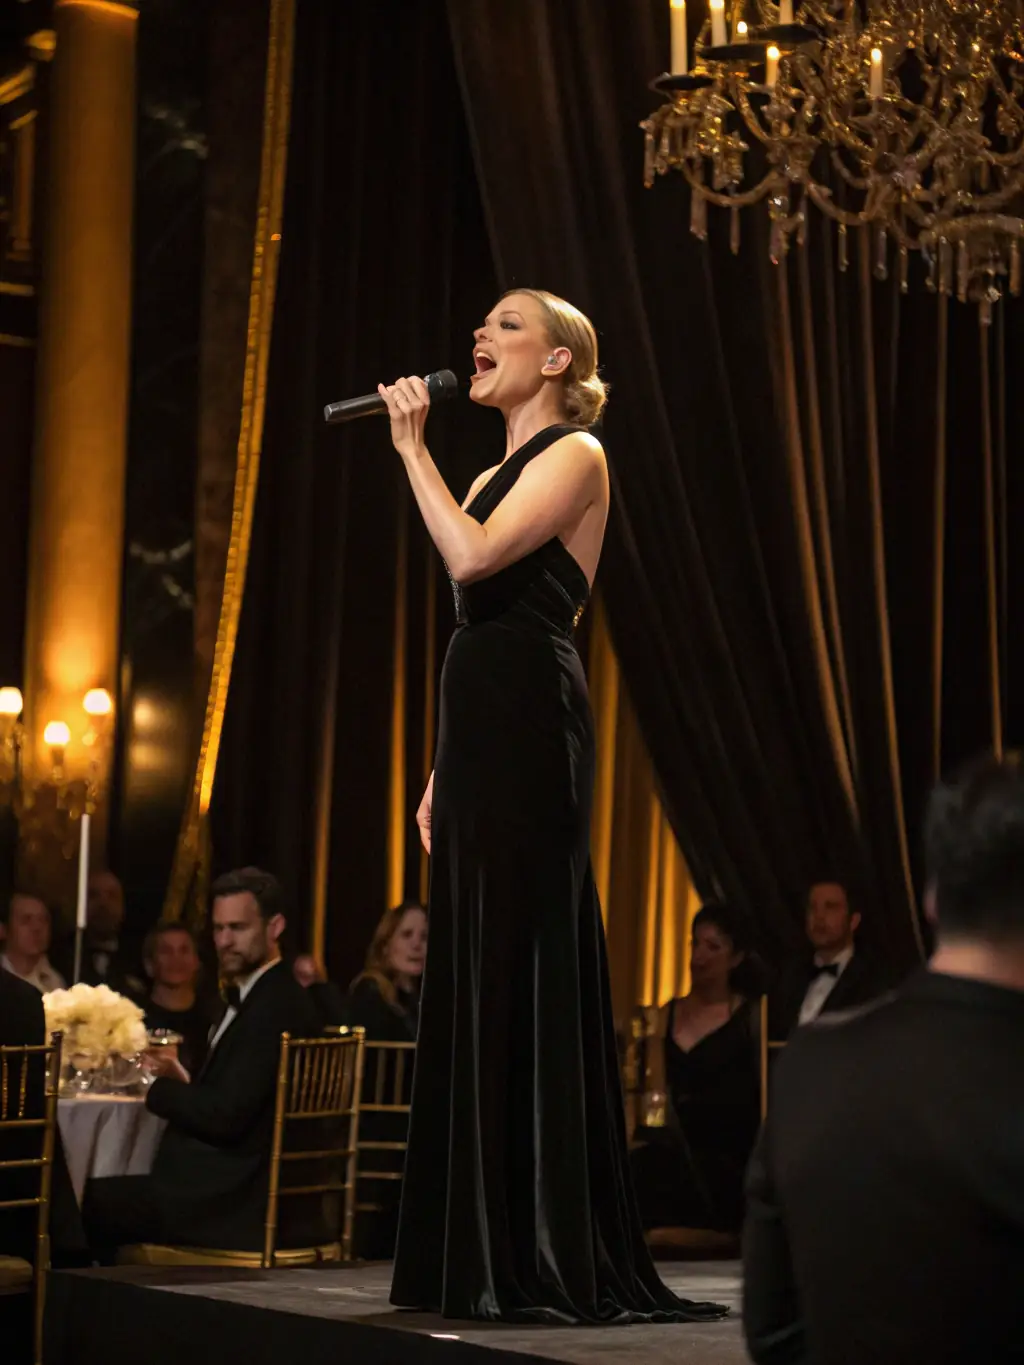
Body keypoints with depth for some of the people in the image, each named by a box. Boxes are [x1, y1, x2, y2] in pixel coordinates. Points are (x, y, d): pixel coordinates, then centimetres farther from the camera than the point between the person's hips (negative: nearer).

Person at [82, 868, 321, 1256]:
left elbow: (225, 1117, -22)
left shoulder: (275, 1007, -17)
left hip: (234, 1202, -10)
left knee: (85, 1202, -6)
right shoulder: (263, 997, 16)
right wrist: (183, 1081, 2)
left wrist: (157, 1088, -7)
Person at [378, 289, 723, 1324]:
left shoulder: (574, 454, -4)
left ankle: (552, 1260, -7)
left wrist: (412, 447, -10)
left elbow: (475, 557, -20)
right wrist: (441, 774, 18)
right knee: (472, 978, 8)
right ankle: (481, 1253, 13)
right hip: (478, 728, 9)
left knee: (521, 972, -10)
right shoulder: (494, 476, 22)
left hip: (527, 728, -9)